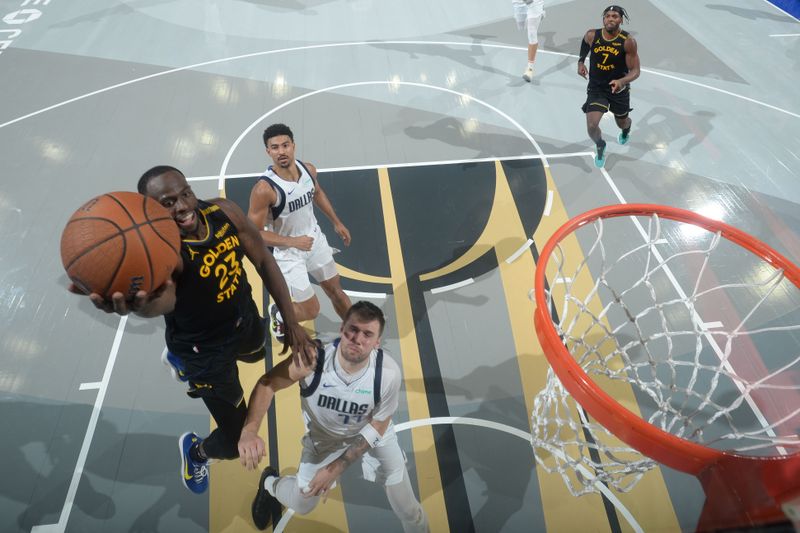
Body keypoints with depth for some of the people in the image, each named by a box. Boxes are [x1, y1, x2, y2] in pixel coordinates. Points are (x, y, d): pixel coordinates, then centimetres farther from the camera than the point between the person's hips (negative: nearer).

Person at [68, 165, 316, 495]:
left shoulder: (224, 211, -20)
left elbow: (263, 261, -8)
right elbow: (164, 298, -59)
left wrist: (291, 322, -10)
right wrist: (145, 304, -85)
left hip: (245, 318, 6)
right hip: (206, 349, -6)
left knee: (257, 354, 39)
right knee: (236, 441, 3)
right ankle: (194, 450, 42)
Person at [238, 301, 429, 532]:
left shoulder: (388, 373, -34)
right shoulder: (313, 358, -36)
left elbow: (377, 427, -19)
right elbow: (268, 383, -23)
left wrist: (336, 468, -20)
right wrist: (250, 431, -39)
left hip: (372, 433, 0)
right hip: (324, 436, 0)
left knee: (407, 510, 6)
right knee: (301, 504, 16)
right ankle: (270, 485, 50)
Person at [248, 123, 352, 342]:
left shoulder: (308, 169, -10)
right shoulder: (264, 189, -30)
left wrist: (336, 222, 15)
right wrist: (293, 242, -29)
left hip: (315, 239, 6)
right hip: (288, 252, -6)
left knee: (335, 290, 19)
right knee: (311, 311, 2)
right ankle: (278, 315, 35)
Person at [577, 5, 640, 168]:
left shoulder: (628, 41, -20)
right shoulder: (591, 36, -13)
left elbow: (635, 71, -18)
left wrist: (622, 81, -37)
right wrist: (580, 63, -4)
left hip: (619, 88, 0)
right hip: (596, 88, 1)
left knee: (622, 123, 21)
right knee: (592, 126, -16)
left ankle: (626, 130, 63)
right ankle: (600, 147, 21)